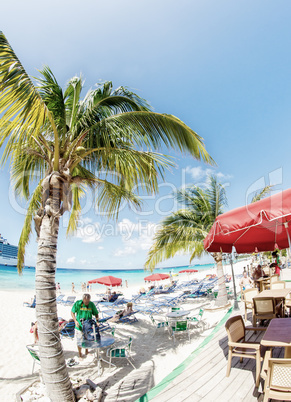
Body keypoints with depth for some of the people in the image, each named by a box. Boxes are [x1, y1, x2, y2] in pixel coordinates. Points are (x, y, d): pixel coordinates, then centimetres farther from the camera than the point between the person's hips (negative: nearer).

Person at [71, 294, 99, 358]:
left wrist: (97, 321, -14)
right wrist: (75, 320, -16)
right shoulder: (78, 303, -16)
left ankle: (87, 351, 43)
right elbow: (72, 312, -5)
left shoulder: (91, 304, -10)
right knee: (79, 341, 9)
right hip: (79, 326, -2)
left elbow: (96, 313, 1)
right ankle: (80, 354, 31)